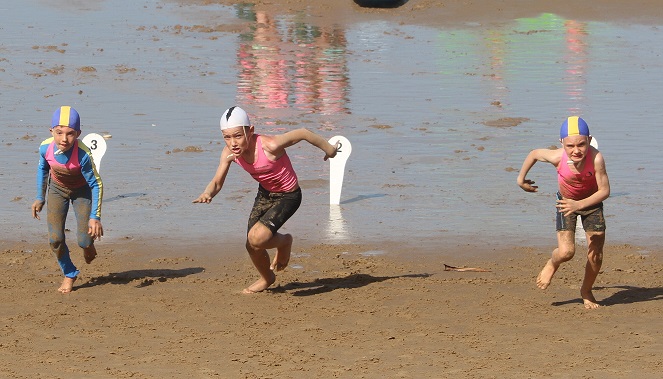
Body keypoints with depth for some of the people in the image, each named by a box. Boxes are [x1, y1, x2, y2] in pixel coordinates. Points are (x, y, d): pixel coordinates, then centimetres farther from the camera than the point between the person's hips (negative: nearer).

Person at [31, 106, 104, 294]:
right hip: (57, 189, 2)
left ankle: (89, 246, 33)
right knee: (55, 239, -8)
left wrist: (95, 216, -28)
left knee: (84, 241, -8)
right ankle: (69, 274, 19)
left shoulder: (83, 154, -38)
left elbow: (96, 185, -26)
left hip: (82, 190, -2)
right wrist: (40, 198, 0)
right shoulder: (46, 148, -27)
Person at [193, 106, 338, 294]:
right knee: (252, 246, 6)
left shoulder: (269, 146, -35)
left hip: (288, 196, -6)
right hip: (265, 194, 6)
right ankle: (267, 278, 39)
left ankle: (284, 241, 10)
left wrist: (328, 148, -7)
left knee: (257, 238, -25)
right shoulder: (229, 153, -17)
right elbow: (217, 182, -9)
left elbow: (303, 133, -23)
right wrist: (207, 194, -34)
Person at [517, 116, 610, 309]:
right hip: (566, 201, 0)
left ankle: (586, 291, 30)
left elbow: (605, 190, -33)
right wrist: (521, 178, 0)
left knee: (595, 255, 0)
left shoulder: (596, 158, -37)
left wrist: (580, 205, -44)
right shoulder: (558, 157, -32)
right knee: (566, 252, -15)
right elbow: (534, 153, -11)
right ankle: (552, 264, 24)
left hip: (591, 201, 0)